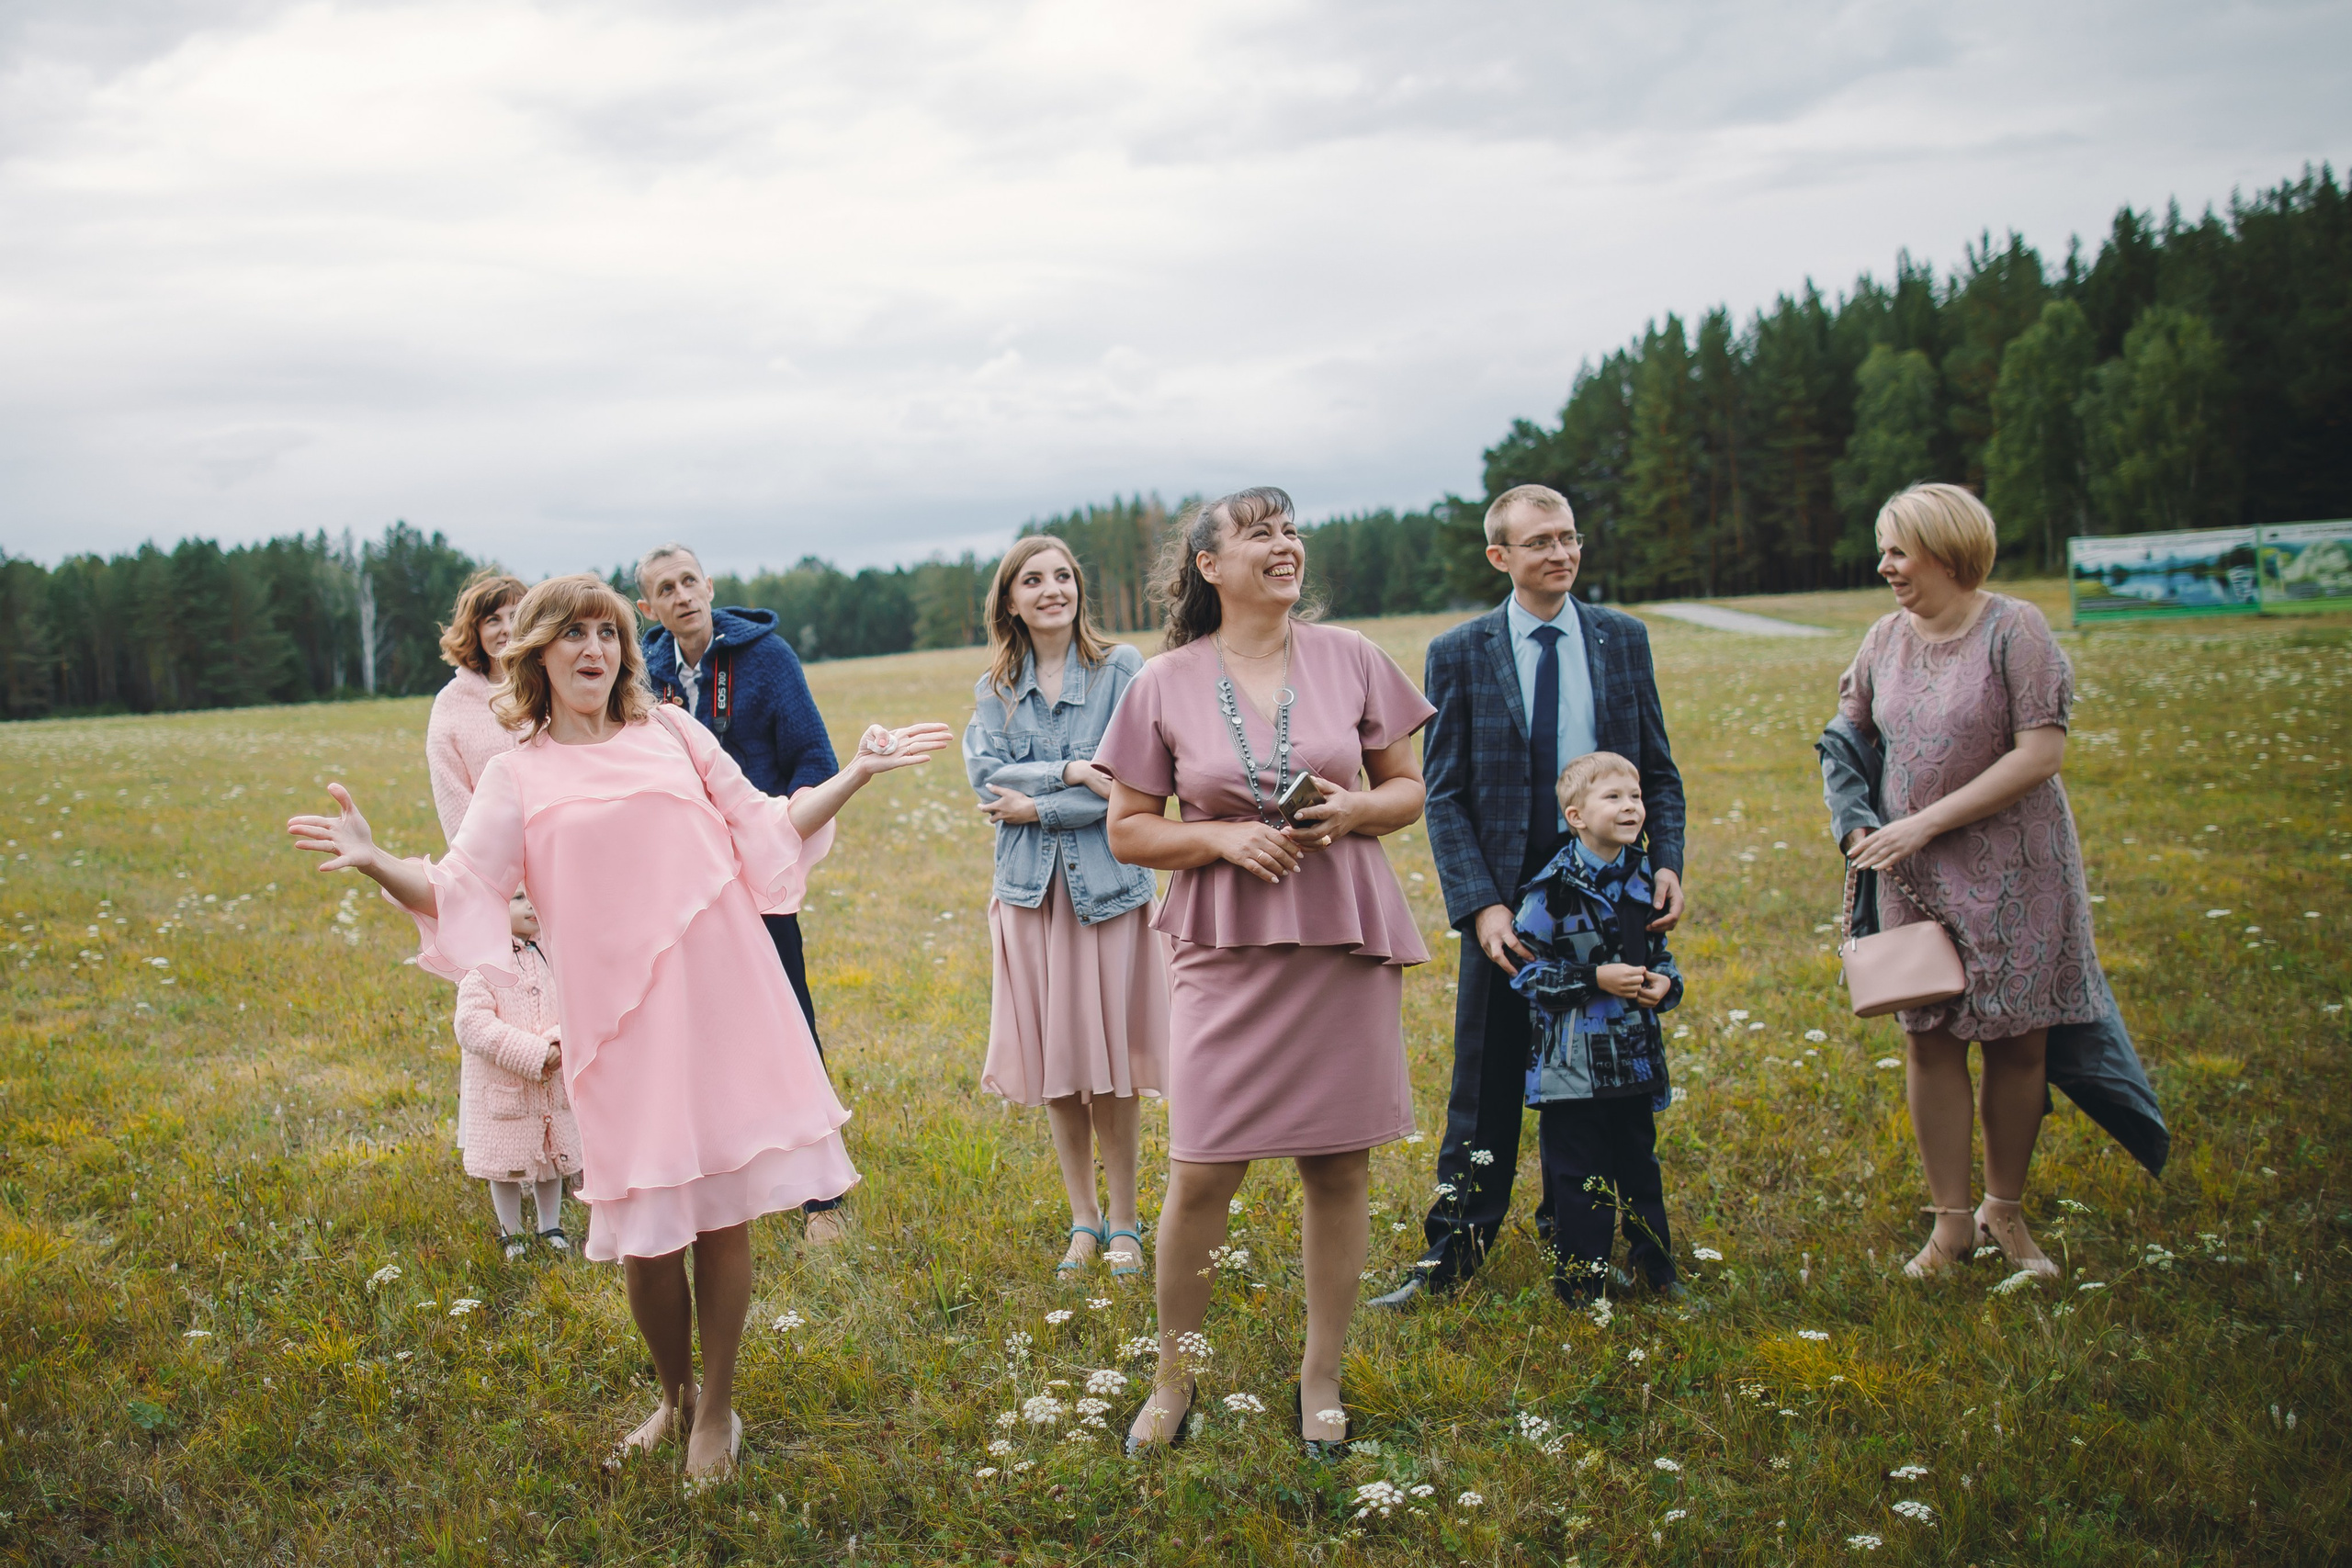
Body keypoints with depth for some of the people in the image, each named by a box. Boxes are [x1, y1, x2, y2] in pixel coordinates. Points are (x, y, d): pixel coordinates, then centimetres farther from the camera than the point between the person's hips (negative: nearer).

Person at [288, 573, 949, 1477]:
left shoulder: (672, 734, 12)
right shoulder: (518, 777, 7)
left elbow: (767, 831, 17)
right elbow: (459, 895, -1)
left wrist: (857, 774, 10)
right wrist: (374, 862, -18)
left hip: (721, 1000, 1)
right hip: (617, 1022, -1)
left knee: (726, 1210, 3)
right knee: (645, 1225, 2)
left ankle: (717, 1410, 20)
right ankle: (674, 1398, 28)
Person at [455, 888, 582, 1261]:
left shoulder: (547, 955, 4)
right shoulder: (481, 964, -13)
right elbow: (473, 1025, -22)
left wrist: (561, 1042, -22)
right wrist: (534, 1054, -25)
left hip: (552, 1085, 5)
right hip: (503, 1088, -5)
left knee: (552, 1158, 16)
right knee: (506, 1164, 7)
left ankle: (550, 1227, 34)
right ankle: (511, 1234, 27)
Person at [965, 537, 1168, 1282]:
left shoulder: (1121, 669, -1)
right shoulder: (993, 690, 9)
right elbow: (986, 777, -5)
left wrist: (1038, 807, -11)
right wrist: (1073, 773, -16)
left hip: (1107, 885, -3)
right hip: (1031, 890, 3)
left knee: (1111, 1064, -1)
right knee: (1054, 1066, 7)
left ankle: (1123, 1224, 14)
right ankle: (1083, 1221, 21)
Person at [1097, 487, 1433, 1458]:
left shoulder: (1349, 659, 5)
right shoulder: (1166, 684, 1)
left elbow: (1408, 790, 11)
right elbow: (1128, 831, 4)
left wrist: (1354, 809, -10)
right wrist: (1224, 837, -12)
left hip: (1346, 940, 2)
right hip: (1226, 946, -1)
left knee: (1339, 1165, 6)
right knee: (1202, 1172, -4)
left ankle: (1321, 1380, 23)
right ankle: (1173, 1382, 17)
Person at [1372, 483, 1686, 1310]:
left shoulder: (1622, 639, 6)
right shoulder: (1460, 654, -2)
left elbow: (1658, 771, 9)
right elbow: (1444, 796, -3)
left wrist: (1667, 863, -7)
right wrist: (1480, 905, -13)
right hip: (1507, 897, -2)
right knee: (1486, 1086, 3)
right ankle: (1455, 1250, 13)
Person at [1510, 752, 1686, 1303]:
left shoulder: (1644, 877, 7)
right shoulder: (1553, 887, -12)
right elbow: (1523, 968, -12)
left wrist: (1667, 983, -2)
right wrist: (1596, 979, -19)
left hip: (1634, 1055, 5)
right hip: (1573, 1062, -5)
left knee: (1640, 1165, 16)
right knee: (1580, 1176, 2)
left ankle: (1656, 1268, 30)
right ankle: (1580, 1288, 13)